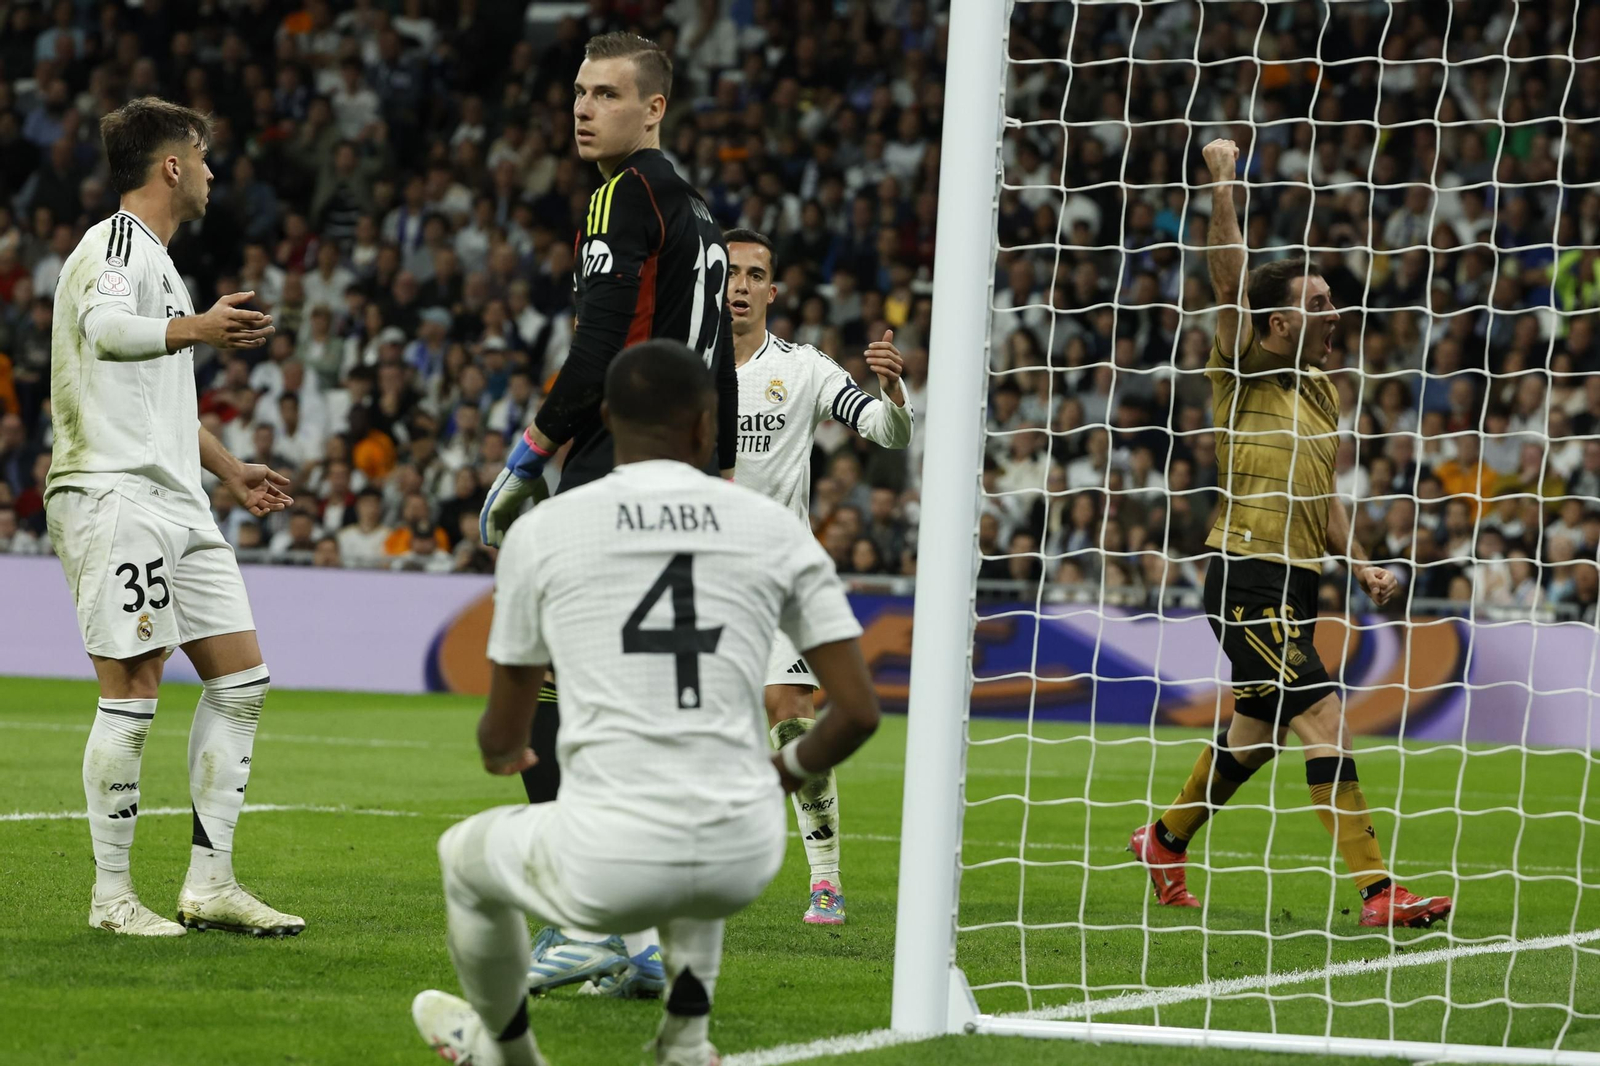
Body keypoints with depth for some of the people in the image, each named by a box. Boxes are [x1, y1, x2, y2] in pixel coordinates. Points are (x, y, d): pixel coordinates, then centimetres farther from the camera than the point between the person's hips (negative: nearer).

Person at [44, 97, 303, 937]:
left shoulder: (154, 257, 24)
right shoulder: (119, 243, -7)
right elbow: (103, 329, -30)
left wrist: (229, 470, 40)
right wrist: (196, 328, -44)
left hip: (173, 501, 10)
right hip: (114, 496, -10)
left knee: (241, 678, 6)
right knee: (132, 693, -10)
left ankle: (209, 884, 8)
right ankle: (111, 894, -3)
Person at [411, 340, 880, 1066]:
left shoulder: (541, 530, 4)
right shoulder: (776, 529, 6)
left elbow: (504, 735, 13)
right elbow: (858, 711, 5)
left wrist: (503, 753, 39)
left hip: (607, 868, -2)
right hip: (744, 861, 2)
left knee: (464, 856, 31)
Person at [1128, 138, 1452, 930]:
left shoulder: (1323, 391, 17)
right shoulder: (1244, 374, -4)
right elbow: (1228, 281, -18)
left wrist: (1360, 566, 14)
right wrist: (1222, 185, -22)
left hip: (1294, 586, 8)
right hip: (1247, 581, -8)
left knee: (1252, 736, 17)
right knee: (1325, 723, -15)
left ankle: (1164, 842, 38)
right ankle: (1376, 891, -17)